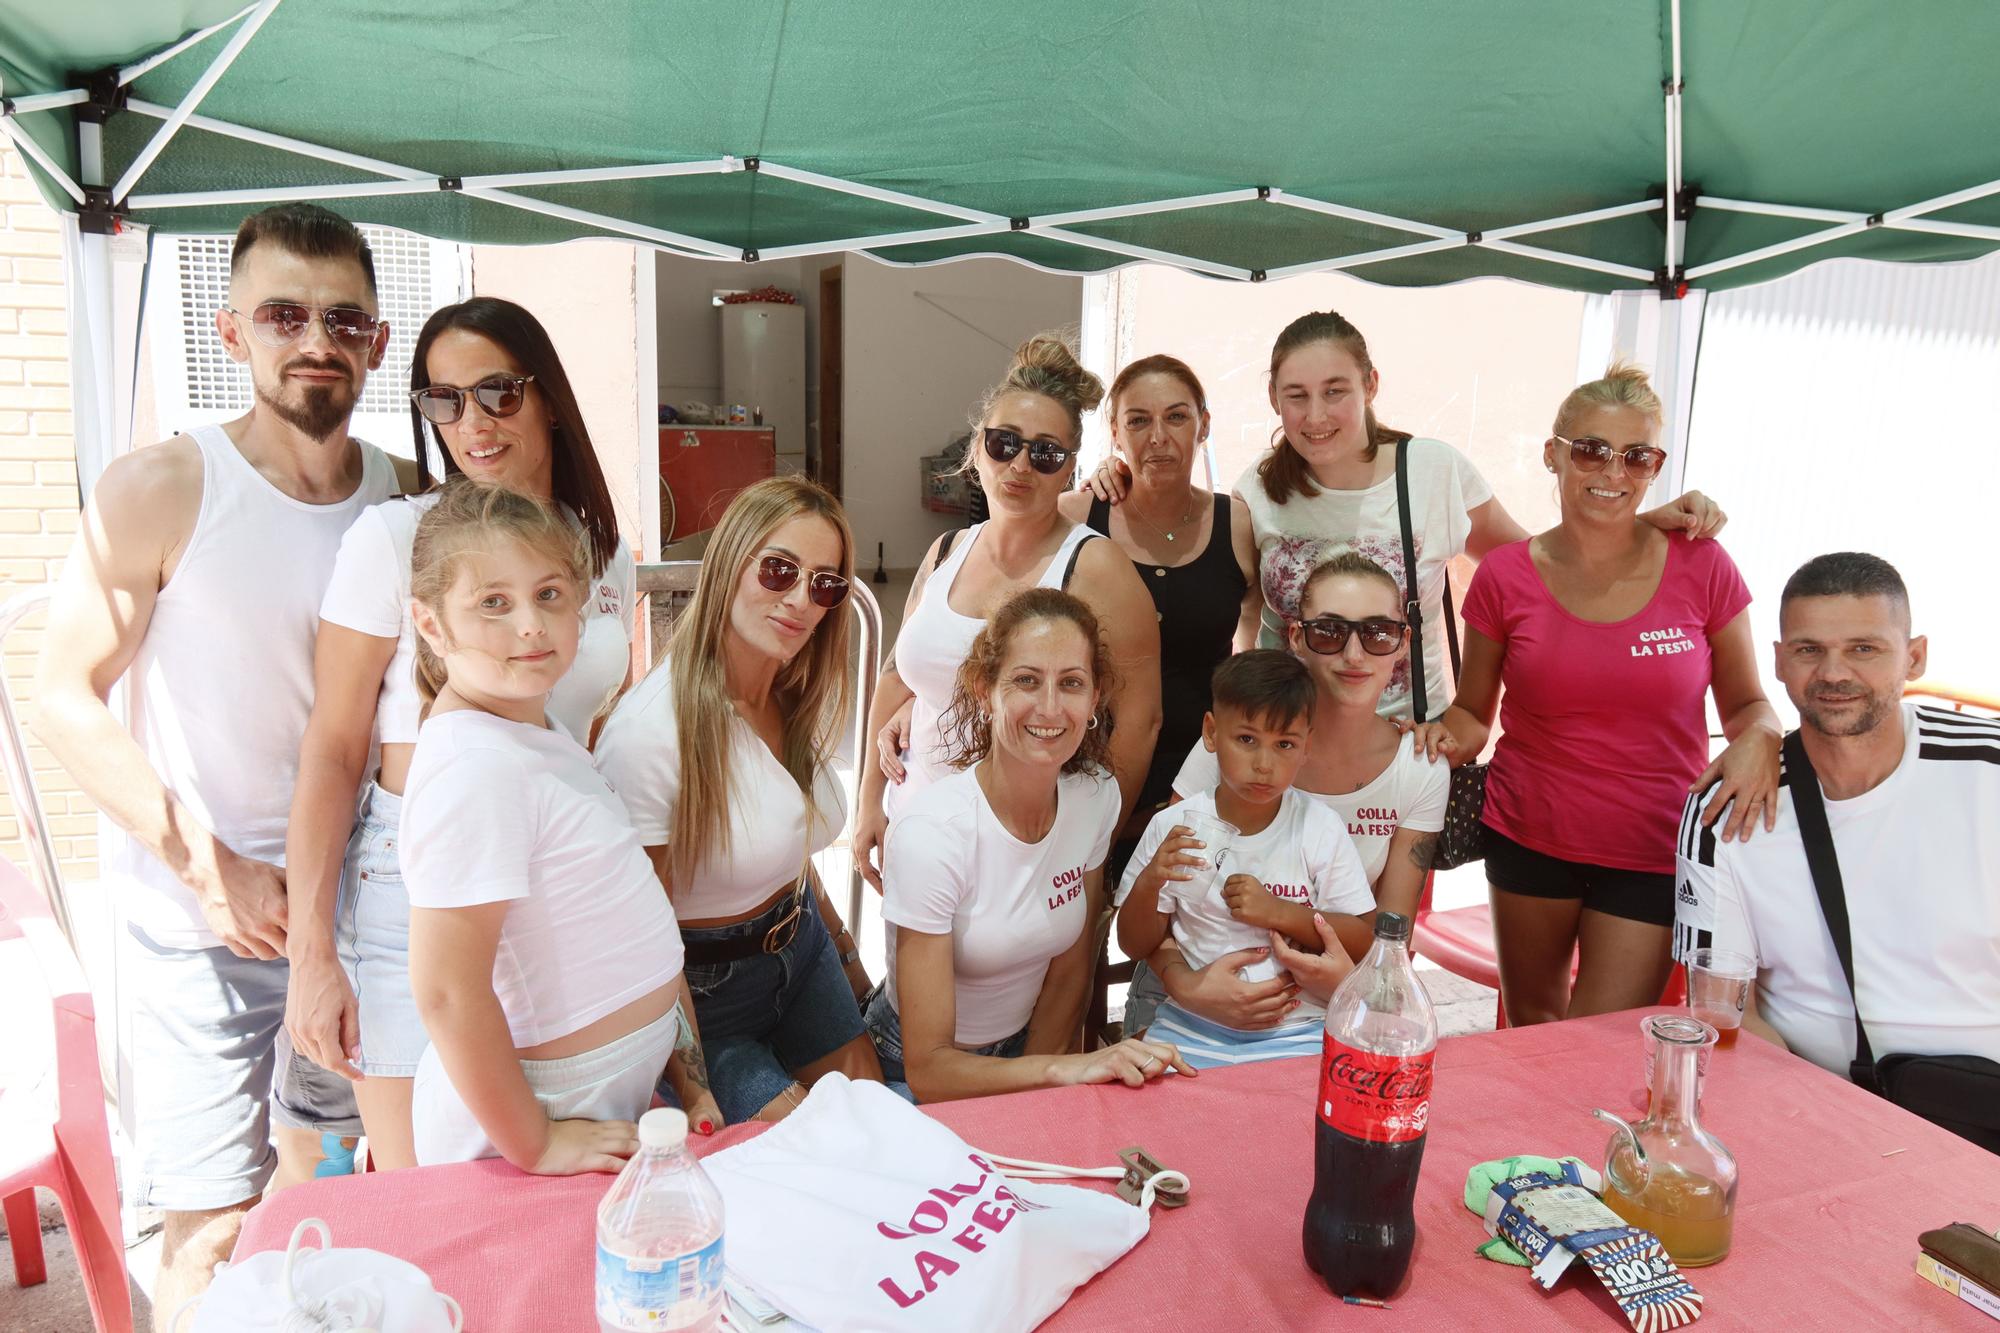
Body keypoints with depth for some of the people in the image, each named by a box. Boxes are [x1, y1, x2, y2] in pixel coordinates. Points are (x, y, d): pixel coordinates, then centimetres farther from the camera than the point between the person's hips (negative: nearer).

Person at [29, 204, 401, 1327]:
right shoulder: (159, 491, -11)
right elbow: (67, 699, -9)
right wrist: (211, 866, -15)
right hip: (198, 914, -4)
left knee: (326, 1187, 18)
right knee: (218, 1228, 1)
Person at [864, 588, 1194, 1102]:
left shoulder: (1097, 797, -8)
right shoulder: (932, 832, -26)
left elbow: (1069, 970, 2)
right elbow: (927, 1068, -24)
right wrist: (1060, 1068, -36)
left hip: (1020, 1048, 5)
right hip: (916, 1075, -4)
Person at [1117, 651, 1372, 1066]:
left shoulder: (1321, 828, -5)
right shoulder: (1173, 827, -4)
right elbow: (1136, 946, 2)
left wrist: (1280, 913, -16)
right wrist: (1149, 883, -18)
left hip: (1295, 1032, 0)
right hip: (1191, 1027, 1)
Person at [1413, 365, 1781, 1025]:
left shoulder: (1701, 568, -7)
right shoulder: (1506, 577, -5)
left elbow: (1745, 704, 3)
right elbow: (1472, 711, 4)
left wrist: (1758, 741, -19)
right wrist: (1450, 736, -18)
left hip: (1654, 854, -1)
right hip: (1528, 839, 1)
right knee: (1531, 1031, 20)